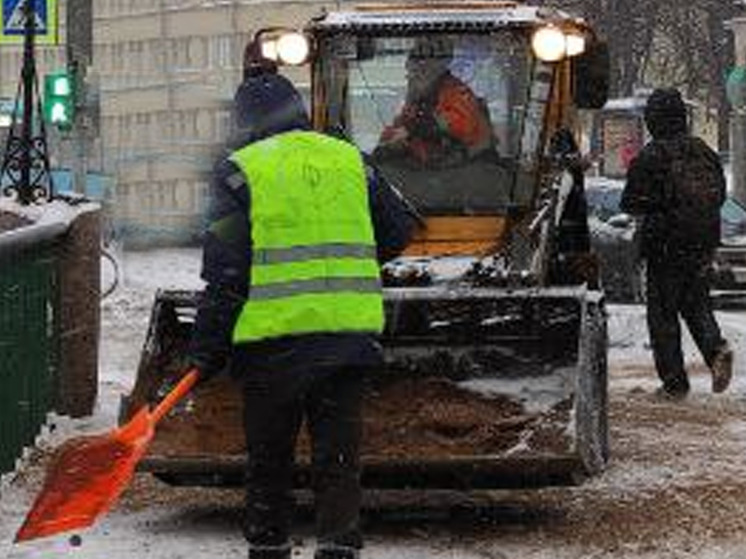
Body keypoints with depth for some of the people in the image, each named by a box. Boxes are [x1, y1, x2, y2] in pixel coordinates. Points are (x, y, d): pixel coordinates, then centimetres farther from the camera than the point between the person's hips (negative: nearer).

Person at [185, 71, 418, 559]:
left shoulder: (241, 170, -2)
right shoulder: (350, 160, 10)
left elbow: (225, 269, -6)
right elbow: (399, 230, 20)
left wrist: (208, 349, -1)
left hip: (272, 336, -3)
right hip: (350, 334, 3)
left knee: (269, 458, 10)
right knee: (338, 452, 5)